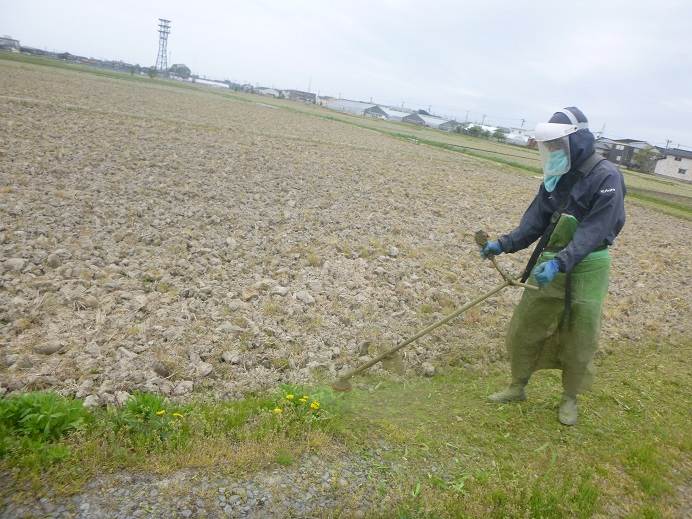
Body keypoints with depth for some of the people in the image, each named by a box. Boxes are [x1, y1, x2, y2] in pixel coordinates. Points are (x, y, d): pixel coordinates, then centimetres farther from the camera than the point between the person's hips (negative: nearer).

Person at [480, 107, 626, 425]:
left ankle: (570, 398, 29)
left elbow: (593, 232, -24)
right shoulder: (555, 177, 5)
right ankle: (518, 387, 28)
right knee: (524, 328, 9)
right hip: (551, 262, 6)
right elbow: (536, 221, 4)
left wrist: (560, 262, -35)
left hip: (586, 268, -6)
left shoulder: (607, 178, -16)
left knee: (578, 340, 8)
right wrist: (504, 244, -9)